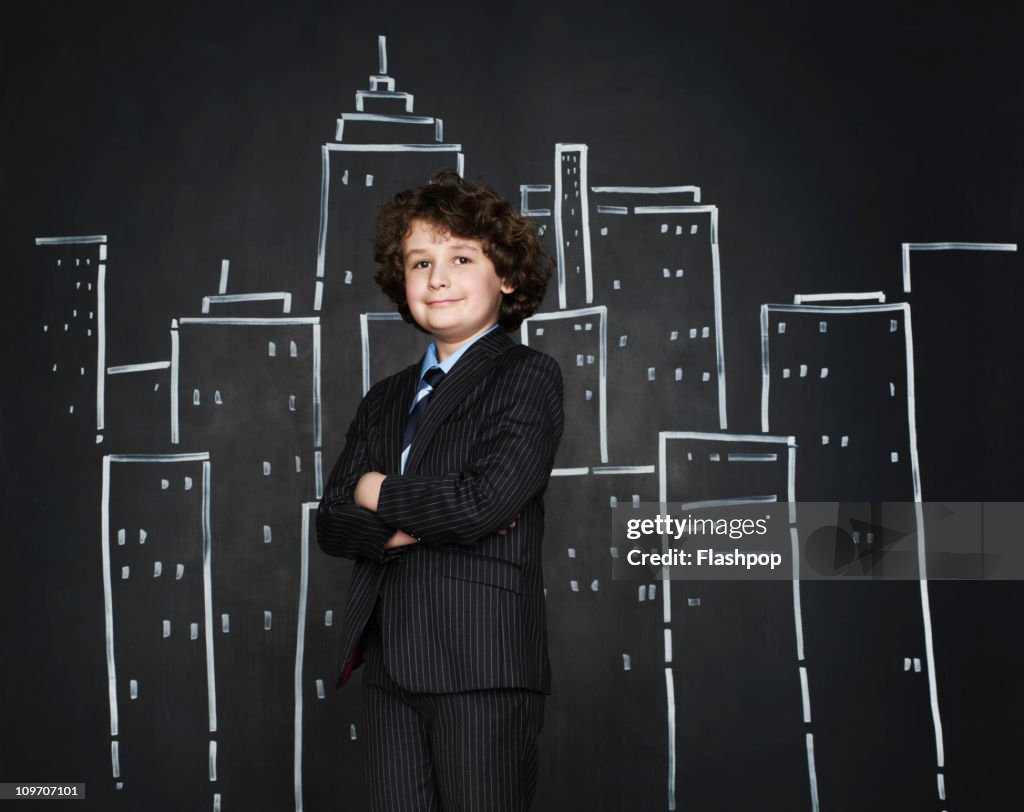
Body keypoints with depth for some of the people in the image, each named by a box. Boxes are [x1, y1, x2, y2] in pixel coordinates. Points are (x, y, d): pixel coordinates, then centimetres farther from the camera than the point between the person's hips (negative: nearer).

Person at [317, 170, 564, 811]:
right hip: (390, 669, 6)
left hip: (482, 669, -6)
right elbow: (332, 522, 9)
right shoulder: (386, 401, 18)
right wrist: (403, 529, -11)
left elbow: (483, 502, -17)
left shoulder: (529, 378, -3)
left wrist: (381, 495, -1)